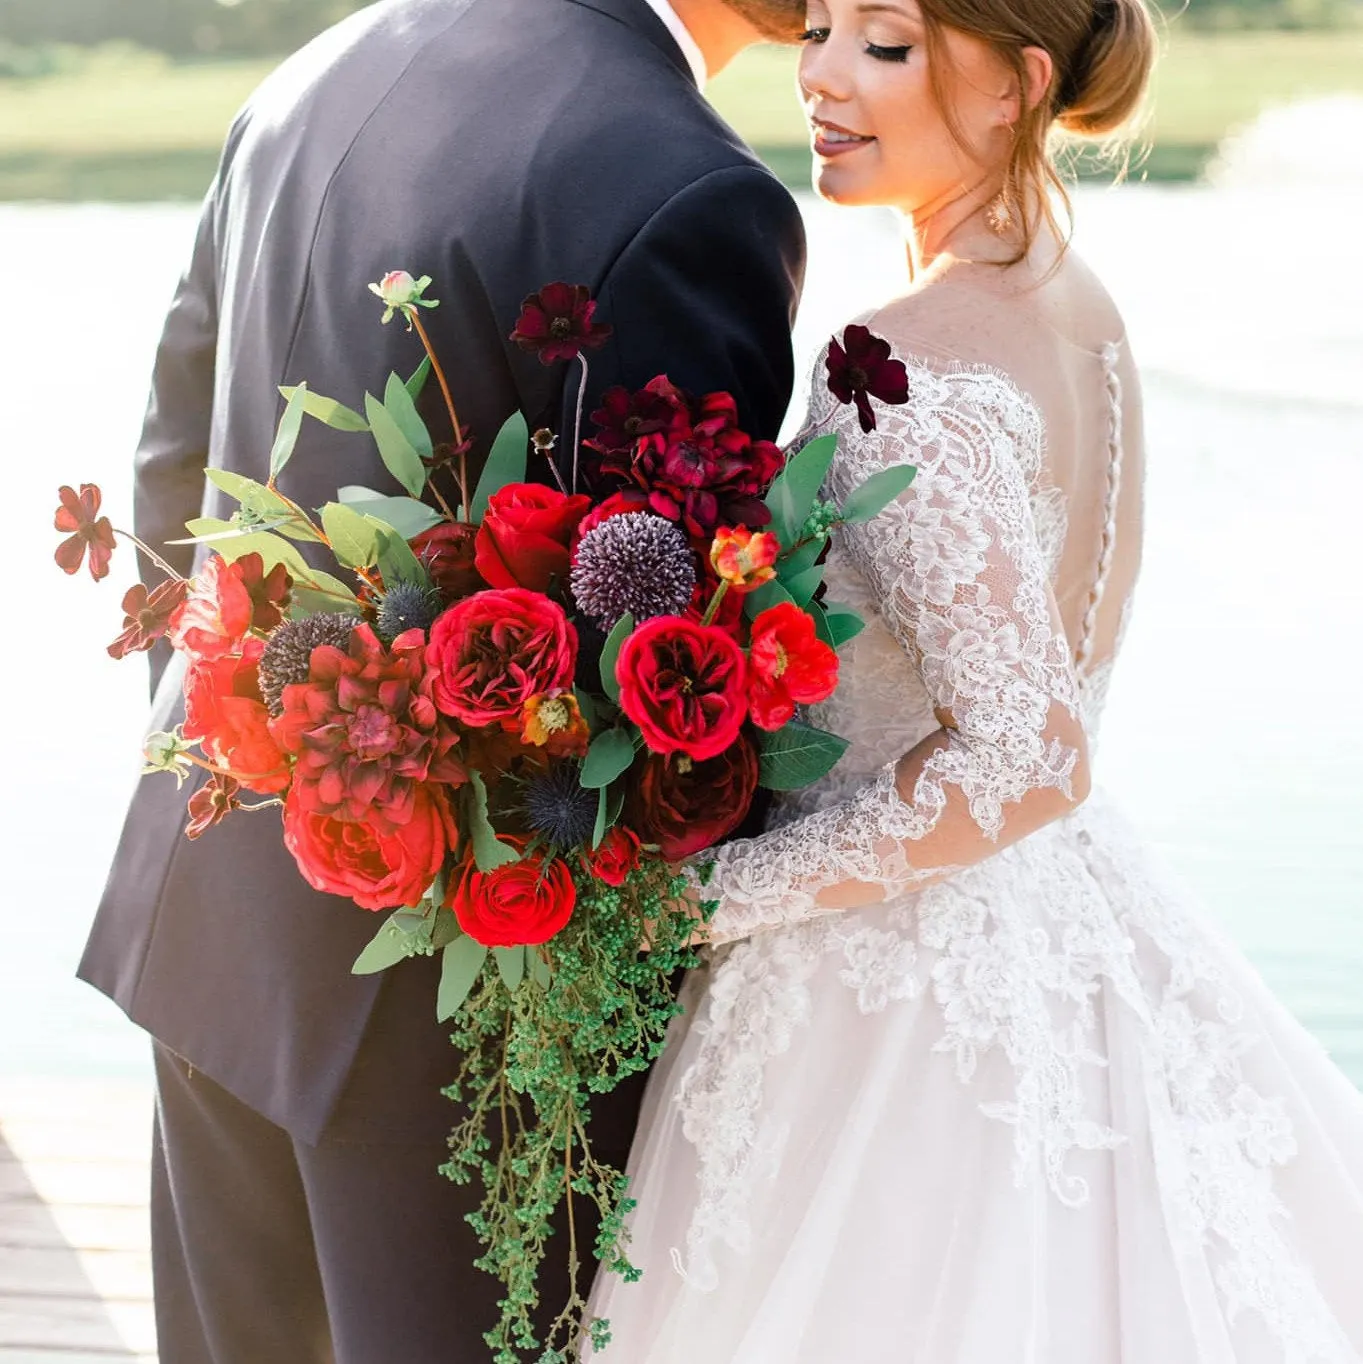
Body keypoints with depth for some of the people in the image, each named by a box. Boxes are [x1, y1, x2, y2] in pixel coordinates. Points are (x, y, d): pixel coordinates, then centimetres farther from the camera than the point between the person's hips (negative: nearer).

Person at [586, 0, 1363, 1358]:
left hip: (913, 982, -9)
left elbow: (1019, 763, -27)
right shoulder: (1074, 307, 5)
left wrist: (709, 890, -19)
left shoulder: (905, 370, -23)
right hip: (1064, 930, 9)